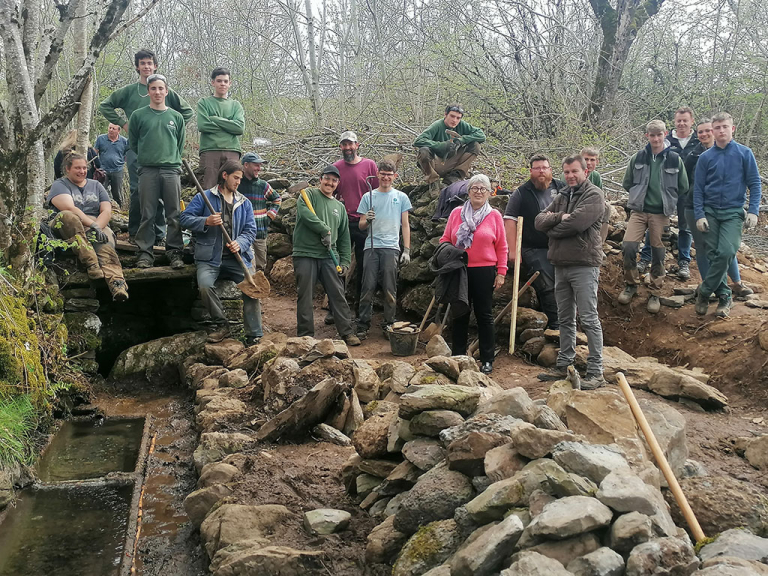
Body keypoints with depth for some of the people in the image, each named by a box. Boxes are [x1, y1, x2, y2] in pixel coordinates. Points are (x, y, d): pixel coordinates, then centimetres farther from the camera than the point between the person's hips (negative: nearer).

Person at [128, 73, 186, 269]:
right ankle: (145, 252, 5)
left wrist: (173, 160, 11)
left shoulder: (176, 117, 11)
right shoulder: (138, 116, 7)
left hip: (172, 170, 1)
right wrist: (147, 157, 9)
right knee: (148, 215, 0)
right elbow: (133, 143, 11)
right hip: (148, 170, -1)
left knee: (174, 215, 1)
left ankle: (175, 251, 6)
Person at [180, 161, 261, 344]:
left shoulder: (244, 203, 16)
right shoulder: (204, 197, 7)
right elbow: (185, 218, 0)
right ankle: (221, 325, -10)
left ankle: (254, 336, -12)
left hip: (237, 257, 2)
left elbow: (250, 230, 9)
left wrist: (240, 243, -12)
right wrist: (206, 222, -17)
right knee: (205, 285, -29)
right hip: (210, 258, -2)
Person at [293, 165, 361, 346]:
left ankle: (347, 332, 6)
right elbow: (305, 213, -16)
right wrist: (325, 230, -15)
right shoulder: (309, 194, 5)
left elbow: (344, 237, 19)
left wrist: (345, 262, 10)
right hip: (305, 254, -4)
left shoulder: (339, 207, 20)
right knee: (305, 296, -1)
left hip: (329, 257, 4)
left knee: (338, 295, 1)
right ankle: (305, 335, 7)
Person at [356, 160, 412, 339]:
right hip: (371, 247, 0)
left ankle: (389, 325, 8)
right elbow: (361, 226, 12)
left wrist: (407, 250, 3)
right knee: (368, 288, -4)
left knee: (390, 289, -2)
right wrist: (367, 220, -12)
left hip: (391, 248, 0)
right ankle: (363, 326, 0)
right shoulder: (368, 197, 12)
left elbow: (405, 225, 12)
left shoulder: (401, 197, 12)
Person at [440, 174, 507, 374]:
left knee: (484, 315, 5)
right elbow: (445, 239, 10)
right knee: (459, 315, 9)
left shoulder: (494, 216, 2)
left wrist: (501, 272, -2)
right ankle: (458, 357, 19)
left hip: (484, 272, -2)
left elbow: (501, 247, 3)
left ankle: (487, 360, 13)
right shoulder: (457, 213, 6)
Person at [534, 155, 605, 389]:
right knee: (565, 319, 14)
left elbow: (576, 222, -20)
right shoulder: (561, 198, 17)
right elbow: (539, 221, 6)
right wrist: (559, 217, -13)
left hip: (584, 264, -7)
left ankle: (596, 372, -3)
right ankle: (564, 365, 23)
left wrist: (553, 228, -3)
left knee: (589, 319, -6)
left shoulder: (594, 195, -5)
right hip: (560, 264, 8)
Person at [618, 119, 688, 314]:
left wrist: (666, 198, 12)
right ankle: (631, 284, 9)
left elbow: (683, 187, 9)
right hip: (639, 211, 1)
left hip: (661, 213, -1)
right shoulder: (637, 158, 2)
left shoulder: (675, 159, 0)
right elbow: (627, 183, 14)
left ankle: (655, 294, 17)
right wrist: (640, 195, 11)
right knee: (628, 246, -14)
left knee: (658, 253, 3)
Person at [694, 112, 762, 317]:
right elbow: (698, 188, 5)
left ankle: (704, 291, -3)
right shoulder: (705, 157, 3)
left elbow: (754, 184, 1)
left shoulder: (744, 153, -1)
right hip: (710, 211, 2)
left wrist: (753, 211, -8)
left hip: (733, 212, -2)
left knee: (726, 252, -18)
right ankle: (724, 296, 14)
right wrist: (699, 215, -4)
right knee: (713, 255, 1)